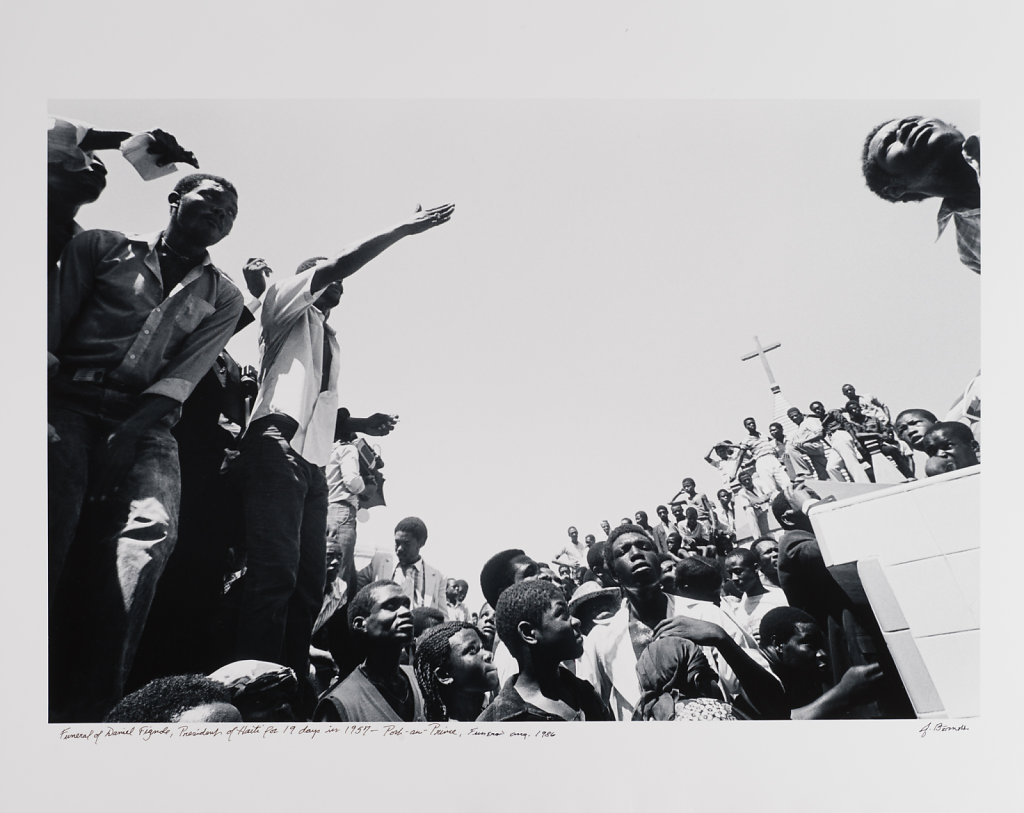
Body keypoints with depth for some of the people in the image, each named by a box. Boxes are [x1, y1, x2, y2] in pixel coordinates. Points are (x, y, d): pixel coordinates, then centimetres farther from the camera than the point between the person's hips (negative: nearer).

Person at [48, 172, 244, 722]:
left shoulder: (222, 297, 18)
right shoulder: (102, 247, 17)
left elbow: (186, 374, 4)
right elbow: (52, 327, 6)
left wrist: (128, 431, -11)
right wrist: (47, 411, -10)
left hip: (145, 423, 1)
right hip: (70, 402, 0)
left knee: (151, 530, -25)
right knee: (56, 516, -26)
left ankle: (86, 707, -25)